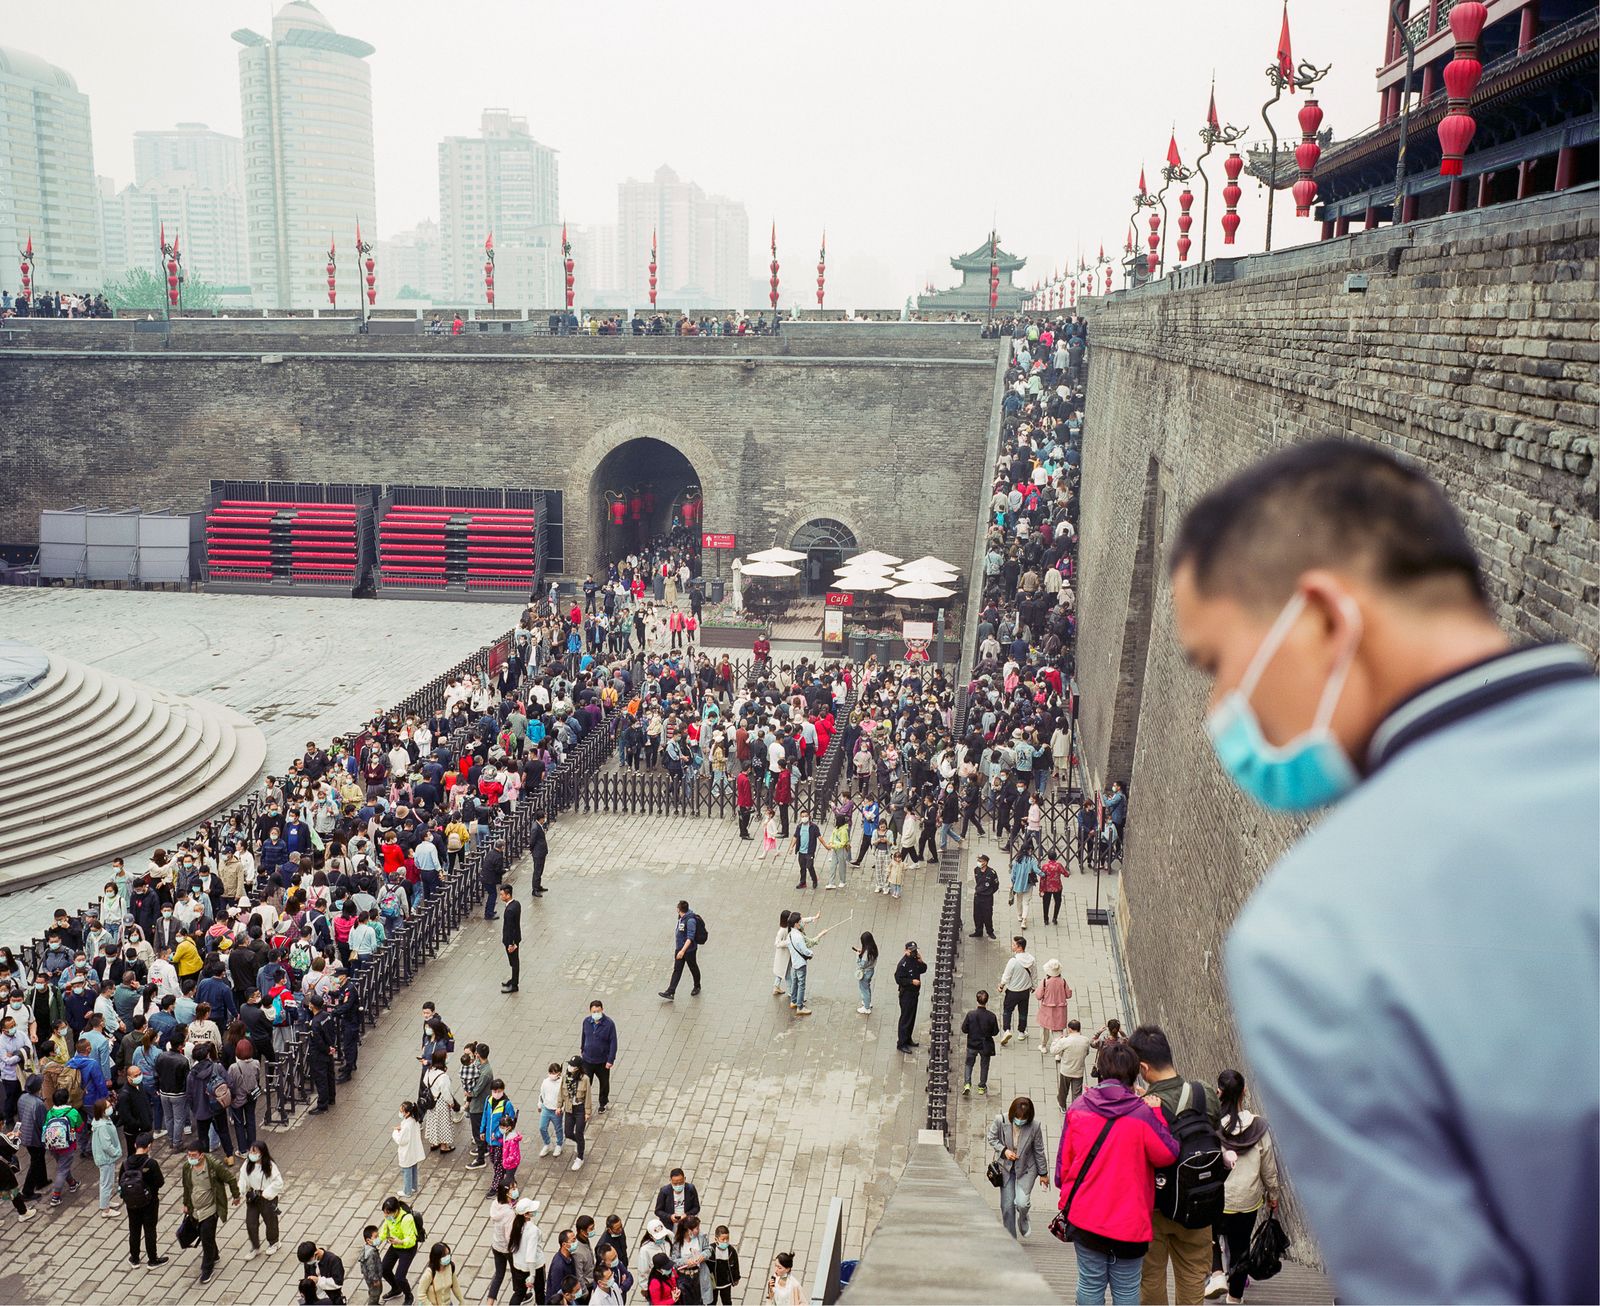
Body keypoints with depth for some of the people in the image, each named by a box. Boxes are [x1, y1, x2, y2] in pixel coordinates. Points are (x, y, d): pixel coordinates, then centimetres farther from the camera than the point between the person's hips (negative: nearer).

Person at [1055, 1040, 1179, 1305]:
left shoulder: (1077, 1109, -4)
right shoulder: (1143, 1114, -15)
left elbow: (1064, 1161, 3)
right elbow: (1168, 1154, -7)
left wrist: (1067, 1196, 18)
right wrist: (1156, 1113, -1)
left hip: (1084, 1216, 3)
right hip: (1129, 1221, -2)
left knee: (1090, 1284, 14)